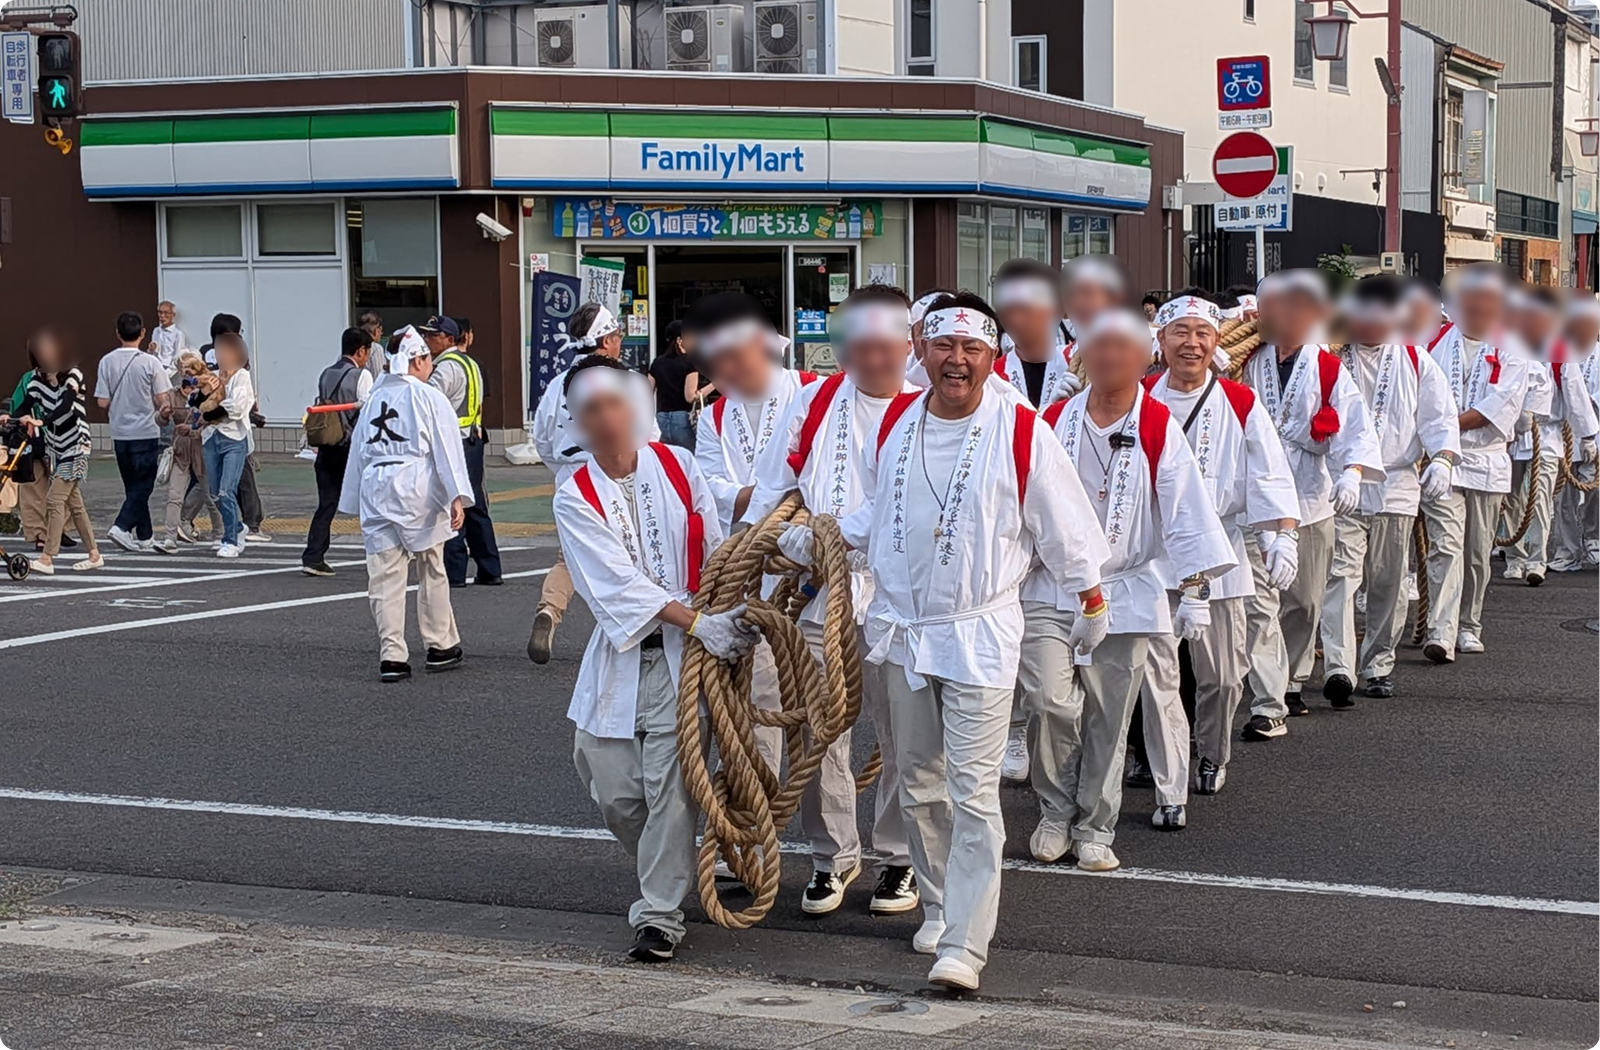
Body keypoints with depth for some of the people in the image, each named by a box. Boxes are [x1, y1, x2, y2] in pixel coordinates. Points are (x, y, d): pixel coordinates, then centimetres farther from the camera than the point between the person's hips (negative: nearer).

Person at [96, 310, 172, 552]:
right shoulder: (150, 362, -11)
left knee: (133, 486, 14)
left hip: (120, 433, 4)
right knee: (142, 486, 2)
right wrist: (163, 415, 13)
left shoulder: (107, 362, -3)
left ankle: (145, 535, 19)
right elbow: (162, 401, -8)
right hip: (146, 433, -4)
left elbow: (103, 402, -4)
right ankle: (122, 526, -16)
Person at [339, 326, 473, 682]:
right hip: (416, 485, -4)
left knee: (384, 577, 2)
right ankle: (441, 646, 19)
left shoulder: (373, 399, 15)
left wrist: (355, 502, 21)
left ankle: (392, 655, -3)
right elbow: (446, 448, -8)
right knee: (432, 572, 10)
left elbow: (358, 451, 17)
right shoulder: (430, 398, 0)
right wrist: (456, 496, -13)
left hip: (375, 488, 4)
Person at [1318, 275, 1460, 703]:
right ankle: (1338, 666, -22)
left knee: (1388, 583, 7)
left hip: (1395, 487, 2)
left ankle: (1378, 665, 20)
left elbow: (1439, 416, 5)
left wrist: (1442, 458, -11)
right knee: (1340, 573, -14)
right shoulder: (1331, 357, 5)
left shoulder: (1415, 362, 8)